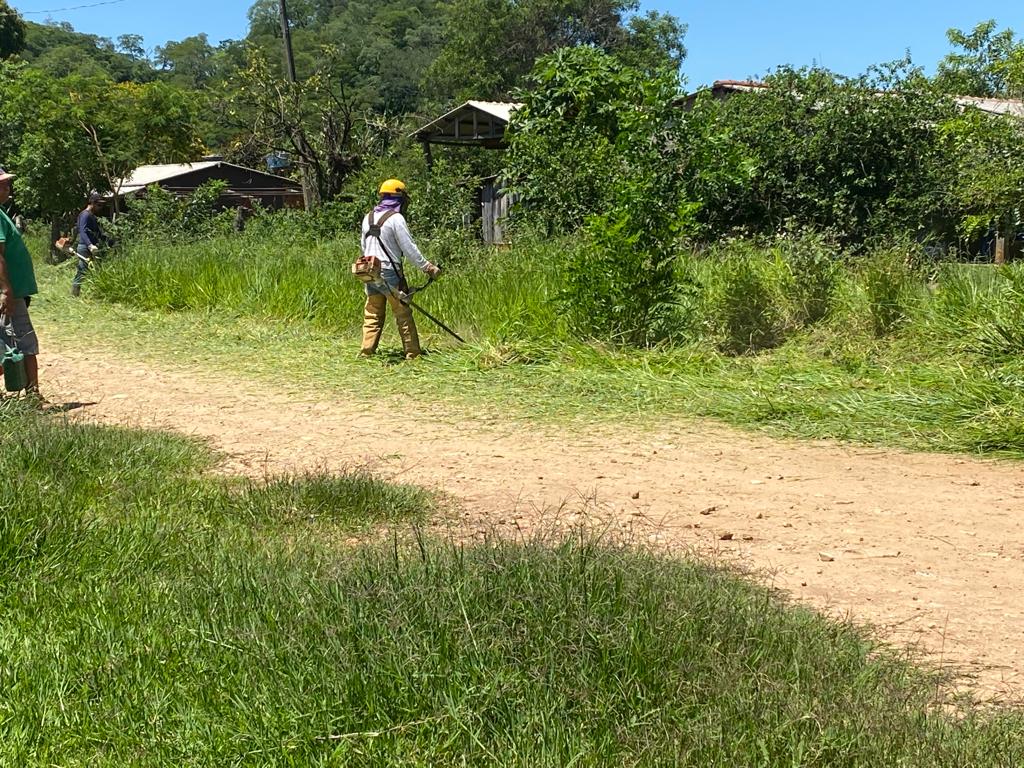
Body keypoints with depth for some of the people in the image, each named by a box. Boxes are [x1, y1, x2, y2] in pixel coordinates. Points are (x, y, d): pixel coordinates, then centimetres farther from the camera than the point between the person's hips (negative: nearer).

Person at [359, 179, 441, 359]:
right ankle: (412, 353, 5)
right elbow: (409, 249, -11)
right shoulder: (396, 218, -10)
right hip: (390, 273, -6)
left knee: (372, 315, 10)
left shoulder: (368, 217, 11)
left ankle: (366, 351, 6)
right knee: (403, 314, 2)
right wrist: (428, 267, -4)